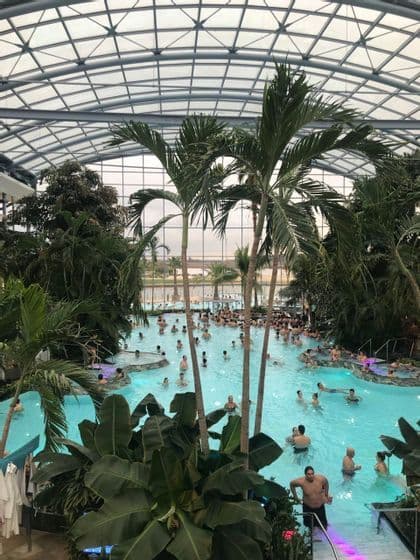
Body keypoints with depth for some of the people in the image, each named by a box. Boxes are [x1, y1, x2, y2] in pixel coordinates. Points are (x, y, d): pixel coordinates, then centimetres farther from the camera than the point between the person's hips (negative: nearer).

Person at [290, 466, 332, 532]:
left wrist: (326, 495, 6)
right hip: (308, 507, -1)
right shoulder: (301, 482, -28)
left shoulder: (321, 479, -24)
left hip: (320, 506, 1)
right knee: (310, 526, 17)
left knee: (324, 528, 14)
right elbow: (292, 484, -7)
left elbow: (326, 483, 1)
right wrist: (296, 498, -1)